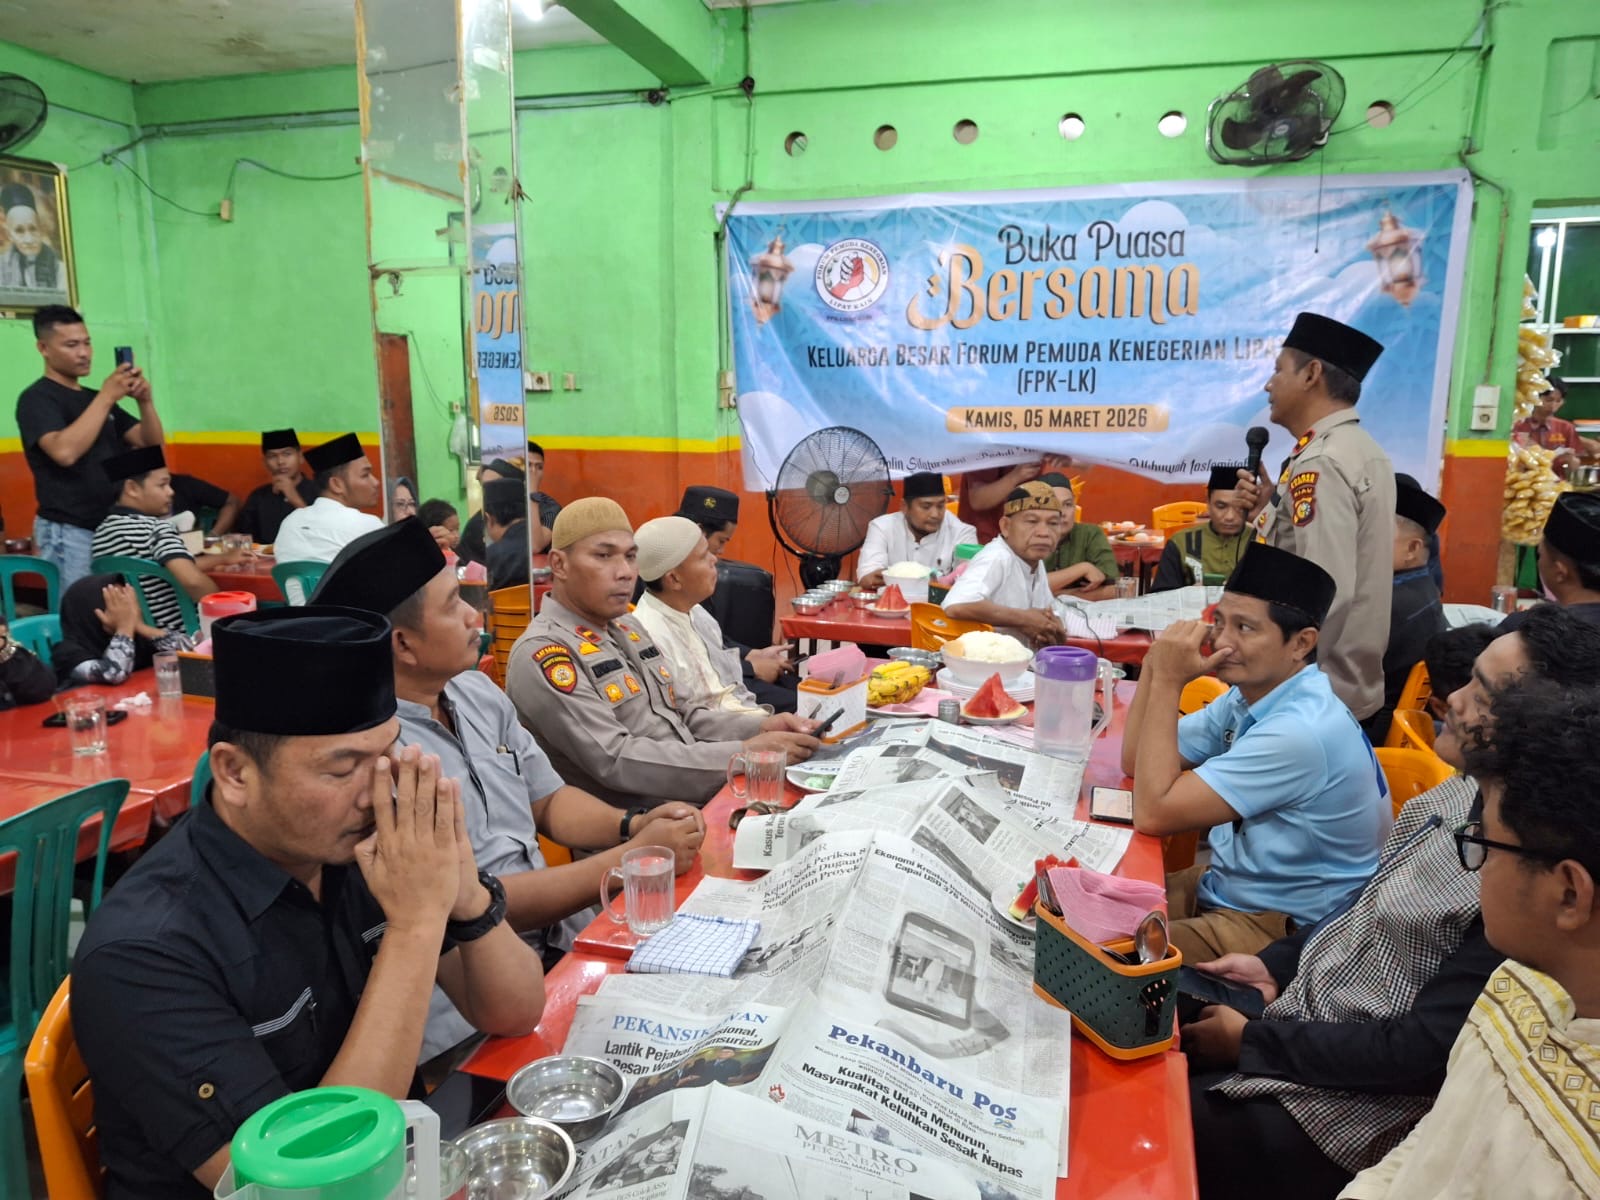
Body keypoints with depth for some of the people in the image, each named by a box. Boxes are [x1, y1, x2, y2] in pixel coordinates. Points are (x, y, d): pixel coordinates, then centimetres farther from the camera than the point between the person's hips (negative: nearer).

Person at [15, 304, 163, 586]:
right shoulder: (37, 398, -6)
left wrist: (145, 401, -8)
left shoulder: (95, 398, 17)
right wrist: (106, 397, -22)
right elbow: (64, 452, -24)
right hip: (69, 533, -7)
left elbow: (152, 444, 9)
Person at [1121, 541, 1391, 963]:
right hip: (1223, 886, 8)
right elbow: (1136, 762, 3)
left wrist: (1168, 682, -25)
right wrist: (1155, 667, -11)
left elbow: (1153, 814, -27)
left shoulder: (1301, 731, -28)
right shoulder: (1247, 693, 0)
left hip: (1281, 926, -8)